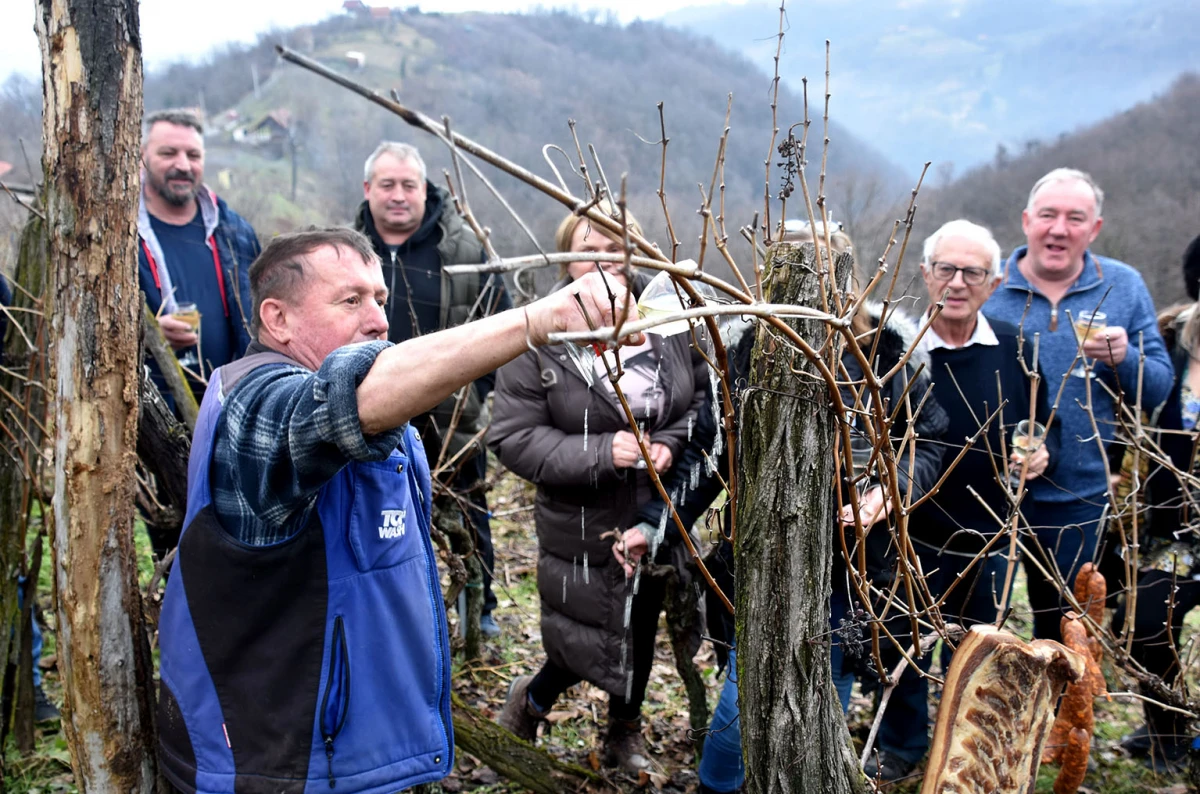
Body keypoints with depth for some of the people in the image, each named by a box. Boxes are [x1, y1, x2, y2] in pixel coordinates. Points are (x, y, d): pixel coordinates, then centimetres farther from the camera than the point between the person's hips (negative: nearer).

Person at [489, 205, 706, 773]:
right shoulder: (539, 340, -16)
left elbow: (704, 396, 5)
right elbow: (512, 437, -15)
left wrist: (673, 442, -14)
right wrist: (600, 452, -24)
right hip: (583, 529, -4)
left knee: (641, 629, 21)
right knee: (595, 639, 3)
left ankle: (625, 732, 49)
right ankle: (532, 700, 38)